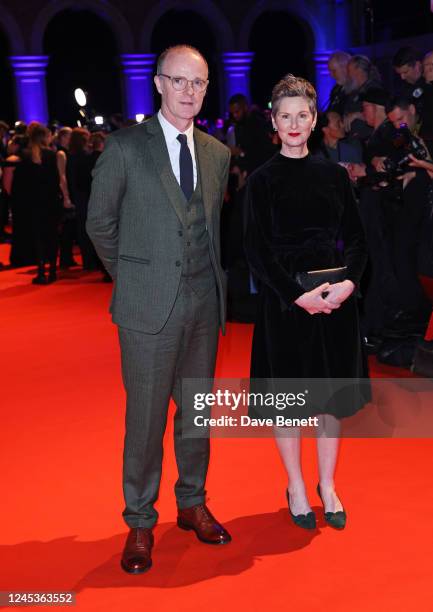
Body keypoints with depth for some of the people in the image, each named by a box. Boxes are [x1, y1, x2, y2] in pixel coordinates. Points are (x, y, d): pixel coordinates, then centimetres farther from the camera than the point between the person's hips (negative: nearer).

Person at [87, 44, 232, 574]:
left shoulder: (217, 153, 9)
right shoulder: (125, 145, -5)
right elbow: (100, 223, 2)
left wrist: (209, 276, 11)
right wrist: (133, 276, 6)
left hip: (204, 301, 5)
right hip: (150, 307, -4)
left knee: (197, 409, 15)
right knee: (146, 417, 3)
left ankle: (192, 503, 33)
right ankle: (140, 522, 21)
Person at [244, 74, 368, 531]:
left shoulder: (334, 175, 6)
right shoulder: (263, 180, -3)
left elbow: (356, 238, 6)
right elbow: (257, 251, -7)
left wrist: (348, 281, -12)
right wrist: (299, 295, -17)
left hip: (335, 297, 3)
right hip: (285, 300, -3)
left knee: (331, 390, 11)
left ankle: (327, 485, 27)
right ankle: (296, 487, 25)